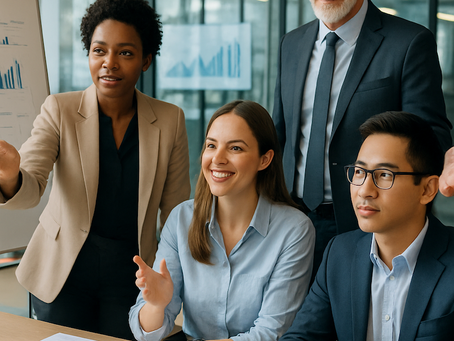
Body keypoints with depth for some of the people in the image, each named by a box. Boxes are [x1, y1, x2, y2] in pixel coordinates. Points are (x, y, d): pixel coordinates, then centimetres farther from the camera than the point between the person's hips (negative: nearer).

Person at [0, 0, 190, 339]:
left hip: (130, 275, 1)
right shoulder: (59, 110, -7)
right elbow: (29, 189, -18)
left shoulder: (170, 120, -4)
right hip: (63, 272, 0)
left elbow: (176, 210, 2)